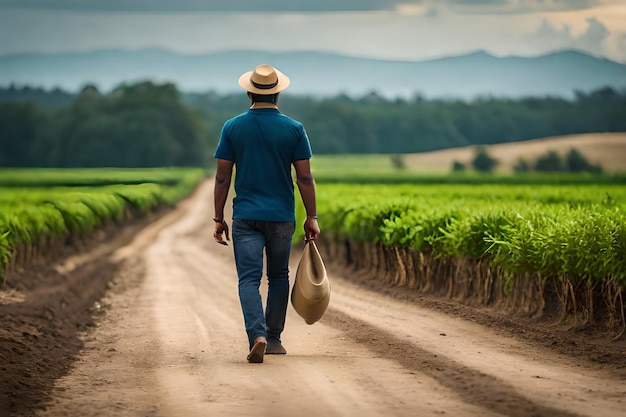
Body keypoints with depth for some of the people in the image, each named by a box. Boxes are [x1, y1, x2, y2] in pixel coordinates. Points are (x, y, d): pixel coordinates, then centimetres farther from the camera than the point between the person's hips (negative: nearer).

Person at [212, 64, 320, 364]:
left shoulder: (232, 128, -1)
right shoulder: (294, 129, -2)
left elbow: (222, 177, 0)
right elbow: (305, 177, -3)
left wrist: (219, 218, 7)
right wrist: (311, 217, 5)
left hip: (245, 216, -1)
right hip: (282, 216, 1)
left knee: (249, 279, -3)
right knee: (278, 277, 16)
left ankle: (257, 335, -23)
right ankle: (273, 338, 22)